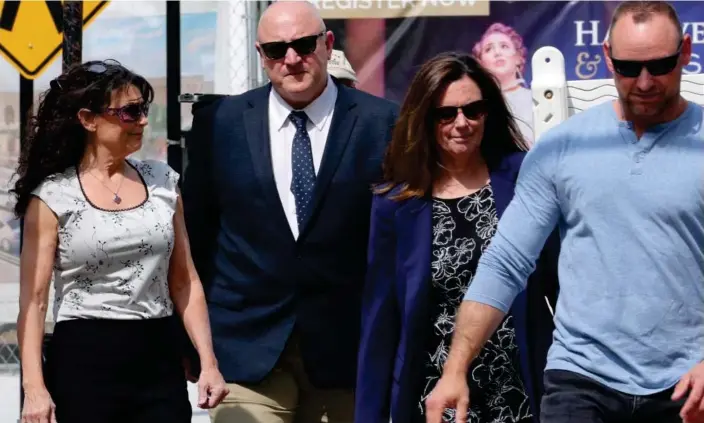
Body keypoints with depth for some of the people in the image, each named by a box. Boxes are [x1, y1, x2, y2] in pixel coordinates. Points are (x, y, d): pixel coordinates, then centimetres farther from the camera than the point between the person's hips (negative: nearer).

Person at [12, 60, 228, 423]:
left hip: (159, 361, 3)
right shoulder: (53, 197, -3)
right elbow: (33, 300, -6)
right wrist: (34, 388, -15)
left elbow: (184, 283, 11)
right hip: (82, 364, -3)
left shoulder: (162, 181, 8)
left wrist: (208, 362, 4)